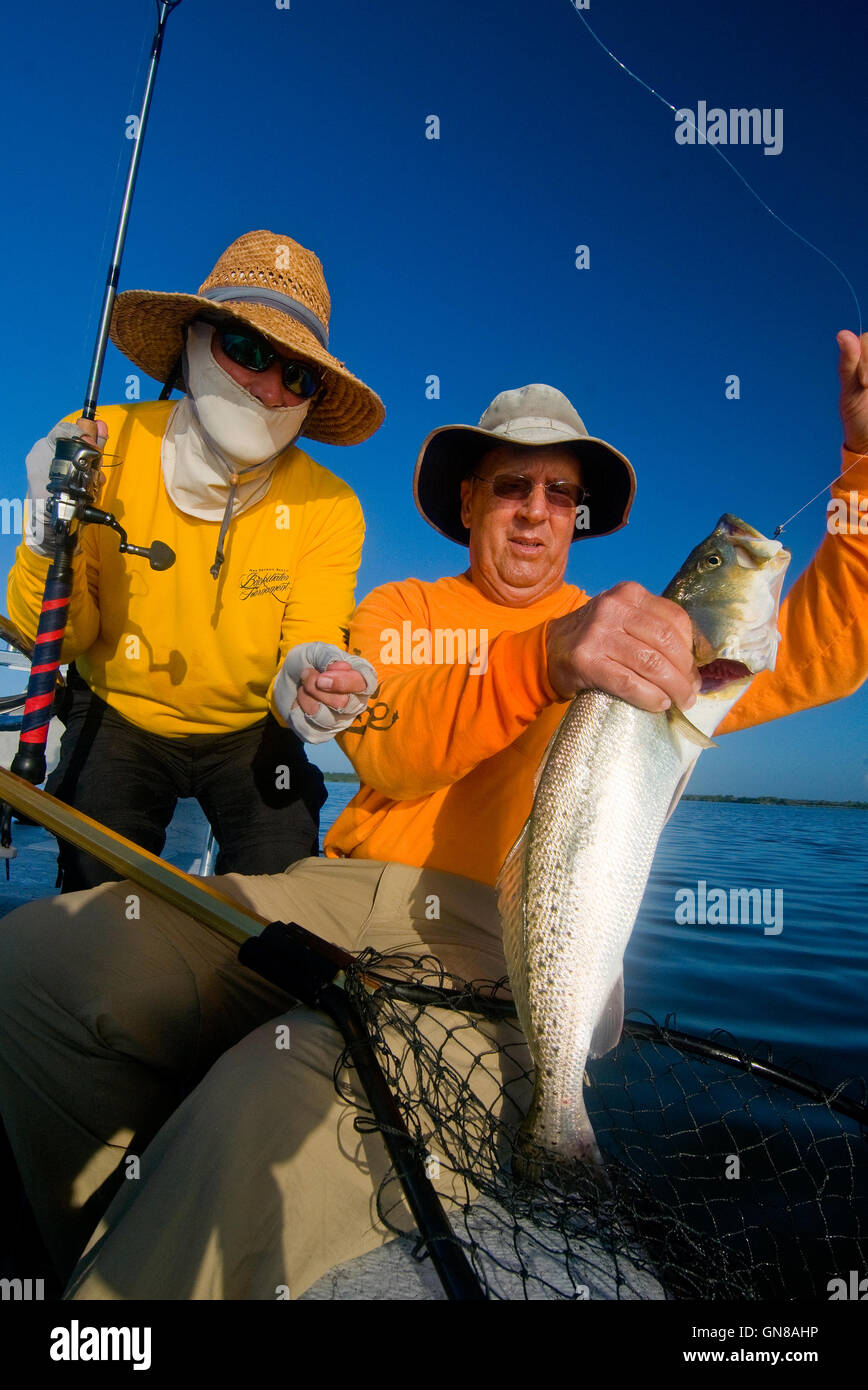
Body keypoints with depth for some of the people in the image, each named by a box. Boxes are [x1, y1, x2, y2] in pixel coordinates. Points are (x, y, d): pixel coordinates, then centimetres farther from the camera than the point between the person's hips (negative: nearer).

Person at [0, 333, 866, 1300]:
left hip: (505, 939, -2)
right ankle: (132, 1259, 3)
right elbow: (386, 752, -3)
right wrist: (543, 661, -21)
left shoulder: (639, 632, 17)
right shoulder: (400, 609, 17)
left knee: (280, 1101, -35)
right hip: (339, 895, 3)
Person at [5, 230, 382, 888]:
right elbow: (57, 640, -12)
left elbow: (311, 648, -17)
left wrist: (306, 678, -41)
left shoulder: (328, 507, -17)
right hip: (119, 716, 0)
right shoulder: (102, 447, -16)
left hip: (251, 730, 0)